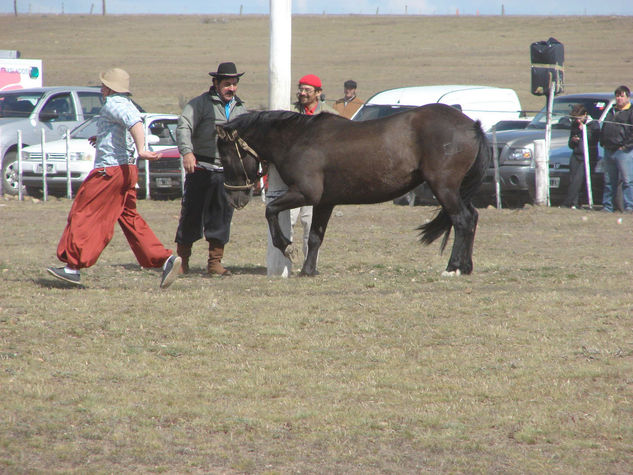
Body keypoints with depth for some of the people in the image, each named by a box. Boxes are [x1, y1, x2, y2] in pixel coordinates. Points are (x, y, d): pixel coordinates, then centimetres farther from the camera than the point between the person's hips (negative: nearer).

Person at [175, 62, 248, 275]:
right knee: (191, 215, 0)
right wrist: (187, 152, -30)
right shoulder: (200, 104, -2)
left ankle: (215, 262, 9)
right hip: (201, 169, -4)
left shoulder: (241, 109, 17)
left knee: (222, 217, 3)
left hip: (228, 172, 5)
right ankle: (182, 259, 10)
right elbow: (184, 127, -14)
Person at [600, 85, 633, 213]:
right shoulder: (611, 112, 21)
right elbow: (604, 129, 24)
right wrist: (603, 143, 10)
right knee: (609, 182, 10)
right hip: (609, 151, 7)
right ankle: (607, 206, 14)